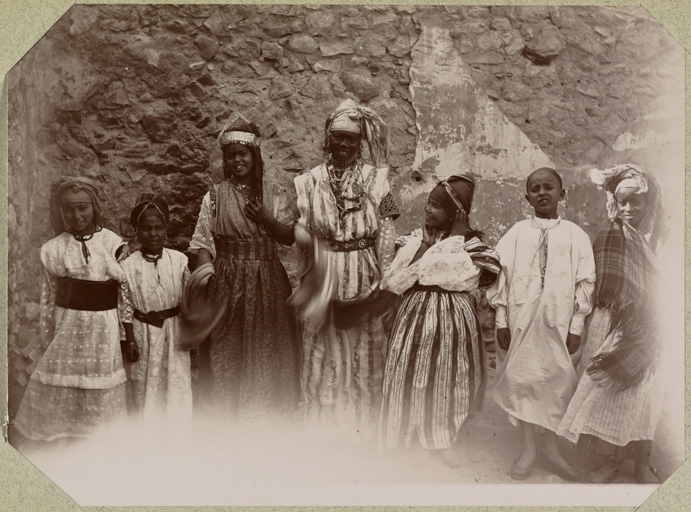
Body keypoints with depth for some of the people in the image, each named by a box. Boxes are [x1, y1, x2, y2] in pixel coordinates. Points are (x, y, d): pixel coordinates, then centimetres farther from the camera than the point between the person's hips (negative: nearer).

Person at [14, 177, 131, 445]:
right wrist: (46, 339, 8)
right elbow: (49, 295, 5)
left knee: (100, 397, 11)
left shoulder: (112, 243, -7)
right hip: (67, 329, 1)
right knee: (60, 394, 9)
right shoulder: (54, 249, -2)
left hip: (103, 330, -1)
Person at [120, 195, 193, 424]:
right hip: (145, 334, -1)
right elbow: (126, 307, -5)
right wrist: (130, 341, -5)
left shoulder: (179, 260, -6)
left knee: (177, 384, 8)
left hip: (174, 332, 1)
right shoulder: (128, 266, -10)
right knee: (146, 386, 12)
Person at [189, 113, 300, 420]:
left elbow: (289, 237, 2)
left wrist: (266, 217, -14)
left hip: (266, 280, 1)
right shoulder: (215, 196, 2)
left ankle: (265, 406, 21)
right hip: (228, 279, -1)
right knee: (227, 346, 5)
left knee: (266, 346, 6)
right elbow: (203, 242, -3)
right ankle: (231, 407, 19)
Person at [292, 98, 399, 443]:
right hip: (324, 277, 1)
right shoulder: (310, 181, 4)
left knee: (363, 349, 6)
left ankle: (361, 424, 21)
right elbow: (301, 229, 4)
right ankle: (324, 427, 19)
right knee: (323, 349, 5)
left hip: (363, 277, 0)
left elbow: (386, 234, 0)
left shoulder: (376, 180, 2)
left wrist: (384, 282, -4)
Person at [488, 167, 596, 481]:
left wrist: (576, 326, -2)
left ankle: (551, 449, 23)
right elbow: (502, 277, 3)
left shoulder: (575, 236, 3)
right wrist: (501, 320, -1)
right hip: (521, 319, 0)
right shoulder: (516, 234, 3)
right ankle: (529, 448, 23)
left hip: (558, 322, 0)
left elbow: (585, 282, 2)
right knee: (522, 378, 6)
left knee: (559, 381, 4)